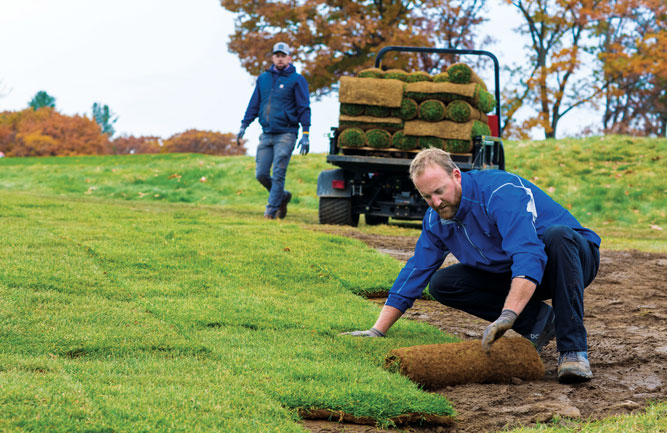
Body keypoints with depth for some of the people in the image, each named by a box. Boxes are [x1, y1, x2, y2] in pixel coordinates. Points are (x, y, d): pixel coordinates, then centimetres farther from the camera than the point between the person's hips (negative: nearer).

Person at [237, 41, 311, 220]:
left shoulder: (297, 80, -2)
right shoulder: (263, 78, 12)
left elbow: (304, 108, -4)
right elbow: (254, 105, 17)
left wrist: (305, 134, -11)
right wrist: (243, 126, 11)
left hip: (285, 134, -5)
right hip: (266, 134, 5)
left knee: (278, 174, -8)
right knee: (261, 174, 2)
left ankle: (271, 210, -1)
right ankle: (283, 196, 24)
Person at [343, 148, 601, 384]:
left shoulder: (500, 192, -30)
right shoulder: (436, 219, -5)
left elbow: (529, 256, -43)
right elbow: (415, 272, 2)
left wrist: (506, 317, -54)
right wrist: (377, 331, -4)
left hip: (574, 259, -7)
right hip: (509, 275, 7)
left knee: (556, 235, -41)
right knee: (442, 284, -10)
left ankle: (573, 349, -36)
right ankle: (538, 320, -5)